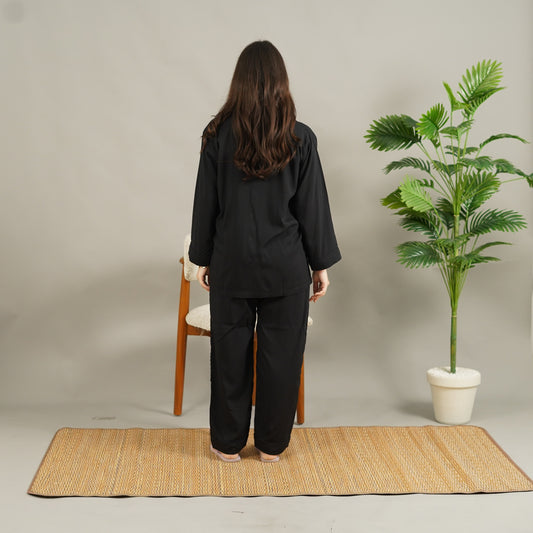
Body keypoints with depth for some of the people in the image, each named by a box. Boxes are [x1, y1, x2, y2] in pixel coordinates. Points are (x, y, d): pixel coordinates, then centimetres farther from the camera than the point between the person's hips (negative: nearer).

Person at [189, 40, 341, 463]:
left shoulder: (219, 135, -5)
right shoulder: (300, 138, -7)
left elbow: (205, 204, 0)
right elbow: (313, 207, -3)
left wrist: (203, 259, 11)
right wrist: (321, 264, 6)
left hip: (231, 265, 1)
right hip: (286, 267, 0)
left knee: (230, 351, 11)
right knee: (280, 353, 9)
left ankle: (228, 443, 21)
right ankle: (271, 444, 19)